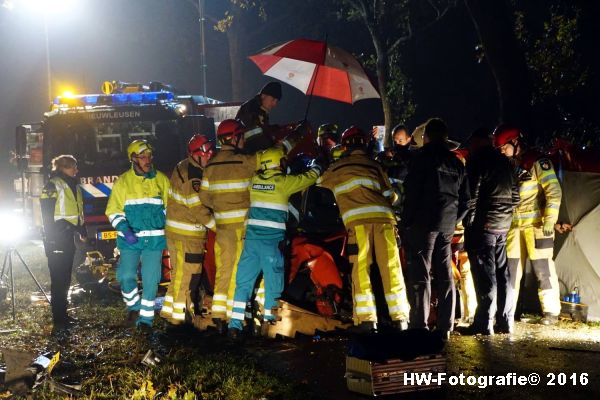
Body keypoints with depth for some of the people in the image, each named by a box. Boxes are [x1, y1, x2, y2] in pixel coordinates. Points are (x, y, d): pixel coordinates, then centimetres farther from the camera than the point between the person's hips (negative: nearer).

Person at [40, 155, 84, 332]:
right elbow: (47, 215, -14)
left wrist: (81, 230, 12)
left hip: (68, 237, 9)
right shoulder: (53, 186, -10)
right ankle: (58, 319, -5)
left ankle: (63, 314, 23)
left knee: (65, 278, 14)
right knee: (58, 279, -7)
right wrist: (51, 240, -18)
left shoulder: (74, 187, 16)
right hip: (57, 239, -9)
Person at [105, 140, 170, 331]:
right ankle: (133, 306, 20)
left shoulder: (161, 179, 4)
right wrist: (125, 230, -15)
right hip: (130, 239, 0)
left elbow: (169, 206, 14)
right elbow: (114, 211, 0)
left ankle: (146, 318, 13)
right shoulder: (123, 182, 1)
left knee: (150, 280, 0)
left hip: (154, 239, 1)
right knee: (126, 276, -7)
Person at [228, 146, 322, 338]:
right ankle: (269, 321, 11)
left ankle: (235, 323, 0)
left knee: (244, 280, 6)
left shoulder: (254, 180, 9)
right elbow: (308, 178, 12)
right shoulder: (284, 182, -2)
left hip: (252, 236, 4)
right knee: (273, 280, 7)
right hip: (272, 239, -4)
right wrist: (317, 167, 31)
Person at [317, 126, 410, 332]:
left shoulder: (337, 168, 15)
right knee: (391, 269, 3)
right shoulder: (375, 166, 18)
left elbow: (319, 182, 31)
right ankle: (399, 319, 3)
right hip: (383, 216, 2)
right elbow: (390, 196, 17)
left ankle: (366, 320, -8)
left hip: (357, 220, -2)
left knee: (361, 270, -1)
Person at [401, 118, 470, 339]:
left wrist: (406, 221, -7)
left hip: (423, 222, -6)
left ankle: (420, 326, -9)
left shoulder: (423, 156, -5)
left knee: (420, 275, -5)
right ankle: (445, 327, 12)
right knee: (445, 275, 10)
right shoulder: (456, 163, 15)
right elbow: (465, 198, 16)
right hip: (447, 225, 6)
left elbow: (412, 192, -12)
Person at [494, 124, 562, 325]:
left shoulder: (537, 161, -9)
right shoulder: (509, 165, 13)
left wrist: (550, 220, -19)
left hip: (536, 225, -7)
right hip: (514, 226, 7)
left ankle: (551, 311, 5)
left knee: (543, 270, -3)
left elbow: (553, 190, -14)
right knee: (510, 270, 7)